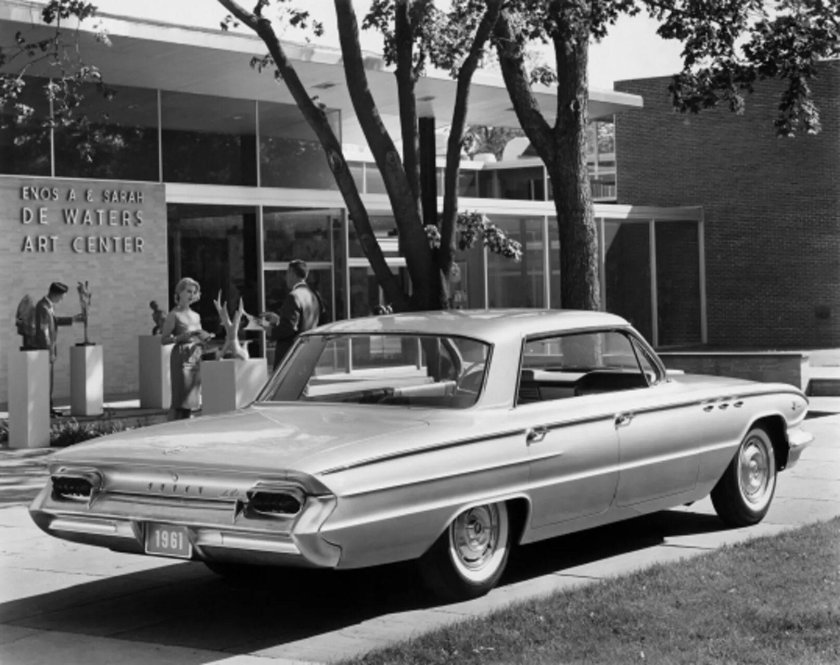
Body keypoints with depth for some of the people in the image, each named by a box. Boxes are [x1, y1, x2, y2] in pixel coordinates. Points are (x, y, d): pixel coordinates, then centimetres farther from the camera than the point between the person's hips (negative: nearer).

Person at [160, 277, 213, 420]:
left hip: (196, 358, 7)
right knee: (180, 399, -12)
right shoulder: (174, 315, -4)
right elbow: (163, 339, -8)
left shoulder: (196, 316, 16)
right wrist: (182, 337, -21)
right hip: (181, 358, -7)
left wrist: (206, 337, 3)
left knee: (191, 400, 6)